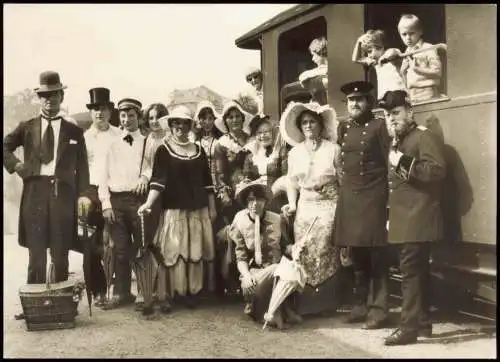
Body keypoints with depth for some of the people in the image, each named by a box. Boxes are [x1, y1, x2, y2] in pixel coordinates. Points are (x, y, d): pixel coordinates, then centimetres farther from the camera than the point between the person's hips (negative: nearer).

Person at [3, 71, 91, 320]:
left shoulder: (74, 131, 9)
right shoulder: (27, 127, 11)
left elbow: (81, 167, 7)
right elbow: (5, 146, 12)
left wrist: (83, 194, -3)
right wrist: (15, 165, -2)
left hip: (63, 193, 0)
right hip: (35, 192, 1)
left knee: (60, 253, 4)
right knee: (36, 252, 4)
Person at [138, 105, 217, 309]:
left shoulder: (198, 150, 11)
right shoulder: (163, 151, 0)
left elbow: (207, 182, 13)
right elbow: (158, 180, -11)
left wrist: (212, 208, 10)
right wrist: (148, 203, -24)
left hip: (199, 209, 4)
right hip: (174, 209, -4)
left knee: (198, 250, 5)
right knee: (176, 251, -2)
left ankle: (195, 291, 13)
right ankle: (179, 292, 5)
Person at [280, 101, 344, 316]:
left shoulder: (333, 149, -1)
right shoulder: (294, 152, 10)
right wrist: (292, 204, 1)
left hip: (329, 206, -3)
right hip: (305, 207, 3)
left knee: (324, 252, -9)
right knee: (303, 254, -2)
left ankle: (325, 303, 5)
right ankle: (305, 304, 9)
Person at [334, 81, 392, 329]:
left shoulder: (379, 126, -3)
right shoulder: (343, 128, 13)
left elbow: (390, 162, -7)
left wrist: (388, 196, -12)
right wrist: (343, 189, 14)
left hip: (373, 198, -6)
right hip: (348, 199, 6)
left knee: (376, 257, -1)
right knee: (356, 256, 12)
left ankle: (378, 310, 7)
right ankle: (360, 305, 23)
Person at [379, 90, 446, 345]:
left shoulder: (424, 137, -9)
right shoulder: (398, 142, 21)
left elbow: (437, 170, -22)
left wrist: (404, 162, -23)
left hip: (418, 220, -10)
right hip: (406, 221, 10)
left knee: (411, 272, -10)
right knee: (418, 271, 13)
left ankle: (408, 328, -7)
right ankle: (423, 323, 21)